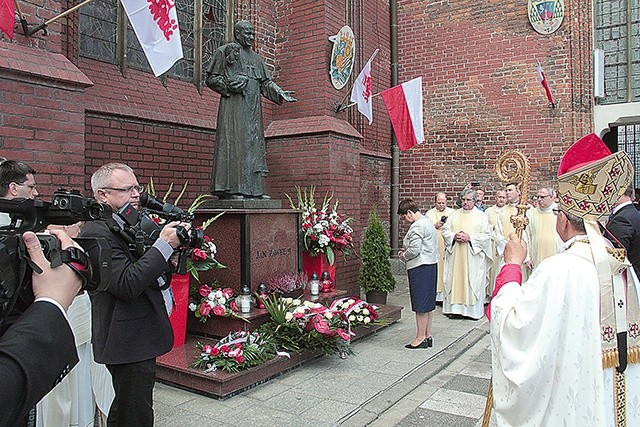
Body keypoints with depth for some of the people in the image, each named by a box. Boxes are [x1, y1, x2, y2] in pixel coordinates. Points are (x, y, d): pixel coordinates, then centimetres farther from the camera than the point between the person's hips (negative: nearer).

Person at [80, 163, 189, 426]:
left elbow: (154, 270, 14)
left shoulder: (130, 224, 11)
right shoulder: (97, 231, -17)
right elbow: (127, 284, -26)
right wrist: (165, 244, -25)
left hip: (139, 338, 10)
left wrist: (177, 239, -3)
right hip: (129, 343, -10)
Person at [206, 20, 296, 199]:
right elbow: (211, 78, 2)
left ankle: (253, 189, 4)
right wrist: (228, 85, -15)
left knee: (254, 145, 2)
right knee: (233, 143, -12)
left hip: (253, 108, 7)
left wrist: (280, 93, 2)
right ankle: (228, 188, -11)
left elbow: (266, 82, 19)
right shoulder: (225, 51, 6)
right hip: (233, 105, -6)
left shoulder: (256, 58, 23)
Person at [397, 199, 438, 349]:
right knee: (428, 302, 15)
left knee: (421, 304, -1)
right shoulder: (427, 221, 15)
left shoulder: (417, 226, -17)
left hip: (420, 268, -10)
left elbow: (414, 250, -22)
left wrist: (404, 255, -4)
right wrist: (406, 250, 13)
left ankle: (421, 338, 7)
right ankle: (428, 336, 23)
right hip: (431, 264, 11)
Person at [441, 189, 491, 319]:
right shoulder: (454, 215, 12)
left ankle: (473, 310, 8)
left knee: (473, 282, -1)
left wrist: (470, 238, -15)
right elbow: (445, 230, 9)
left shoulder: (481, 216, 3)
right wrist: (454, 236, -10)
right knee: (454, 280, 4)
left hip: (473, 256, -3)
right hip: (455, 255, 3)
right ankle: (454, 308, 12)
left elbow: (486, 235, -4)